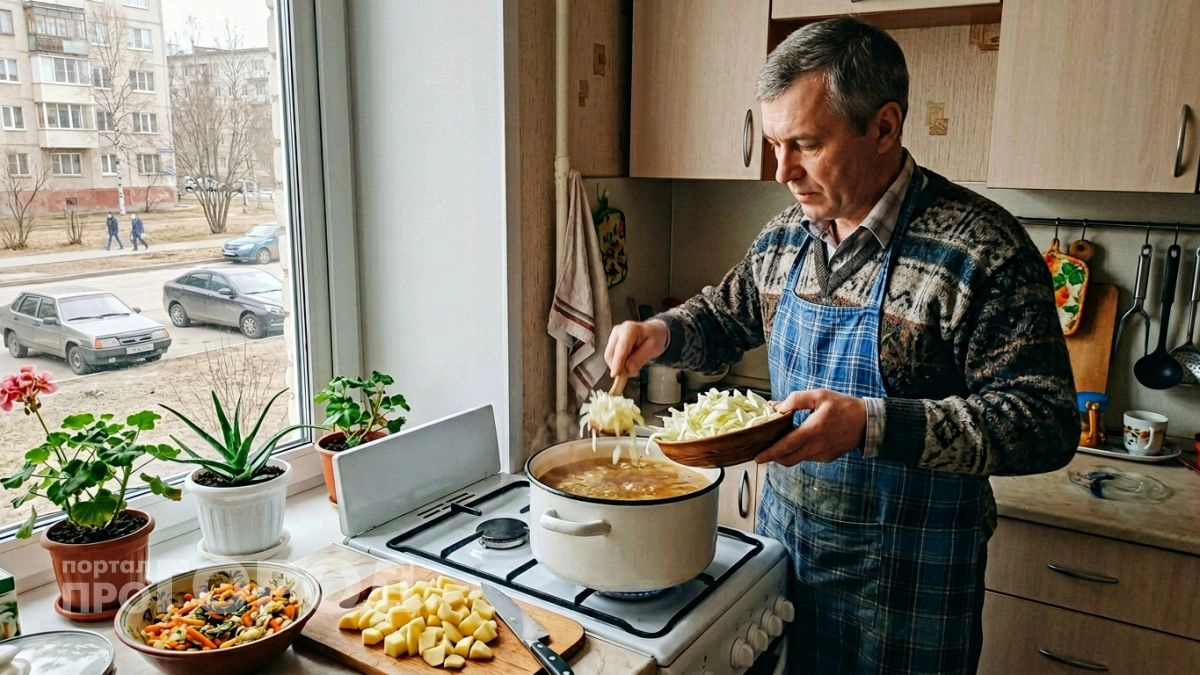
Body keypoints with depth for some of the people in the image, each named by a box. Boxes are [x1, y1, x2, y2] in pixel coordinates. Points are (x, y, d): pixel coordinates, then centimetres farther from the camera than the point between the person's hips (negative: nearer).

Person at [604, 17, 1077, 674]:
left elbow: (1045, 421, -22)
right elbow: (725, 315, 16)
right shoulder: (784, 236, 0)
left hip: (905, 577, -5)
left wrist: (872, 424, -33)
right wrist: (661, 333, -6)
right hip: (782, 538, 6)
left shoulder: (979, 248, -20)